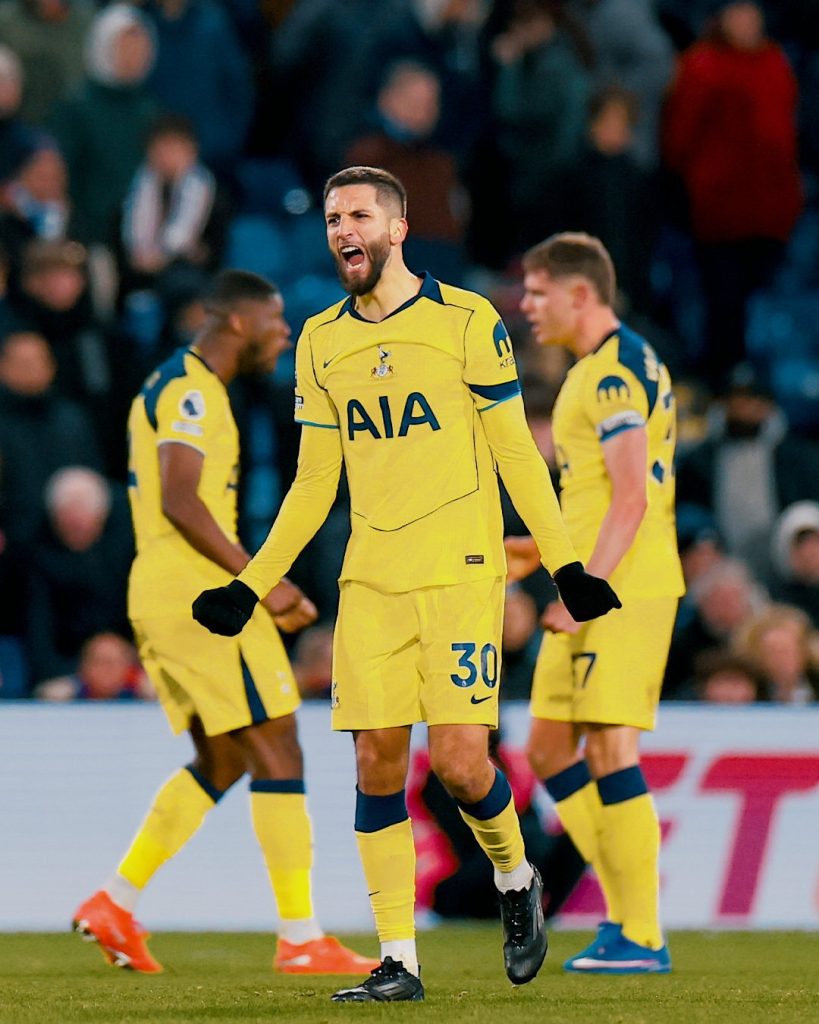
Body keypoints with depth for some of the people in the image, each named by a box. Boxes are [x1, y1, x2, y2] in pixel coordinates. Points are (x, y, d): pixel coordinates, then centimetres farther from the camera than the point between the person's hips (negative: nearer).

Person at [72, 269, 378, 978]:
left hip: (162, 594, 10)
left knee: (223, 762, 16)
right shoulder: (191, 390, -12)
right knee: (277, 755, -7)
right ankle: (301, 939, -7)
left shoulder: (174, 387, 20)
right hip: (199, 596, -10)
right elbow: (179, 500, -22)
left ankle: (116, 904, 13)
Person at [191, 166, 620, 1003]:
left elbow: (516, 455, 2)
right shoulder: (320, 342, 10)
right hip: (370, 584, 4)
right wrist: (251, 587, 12)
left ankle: (514, 879, 19)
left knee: (458, 760, -11)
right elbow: (313, 486, 16)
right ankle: (397, 960, 3)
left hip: (460, 573, -4)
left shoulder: (466, 322, -2)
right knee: (376, 761, -2)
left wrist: (565, 565, -3)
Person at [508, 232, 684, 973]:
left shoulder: (615, 372, -13)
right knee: (550, 749, 11)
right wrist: (543, 550, 23)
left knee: (610, 749, -10)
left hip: (624, 589, -11)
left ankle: (641, 938, -7)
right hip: (598, 588, 11)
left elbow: (630, 499, -20)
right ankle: (628, 911, 14)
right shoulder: (602, 369, 19)